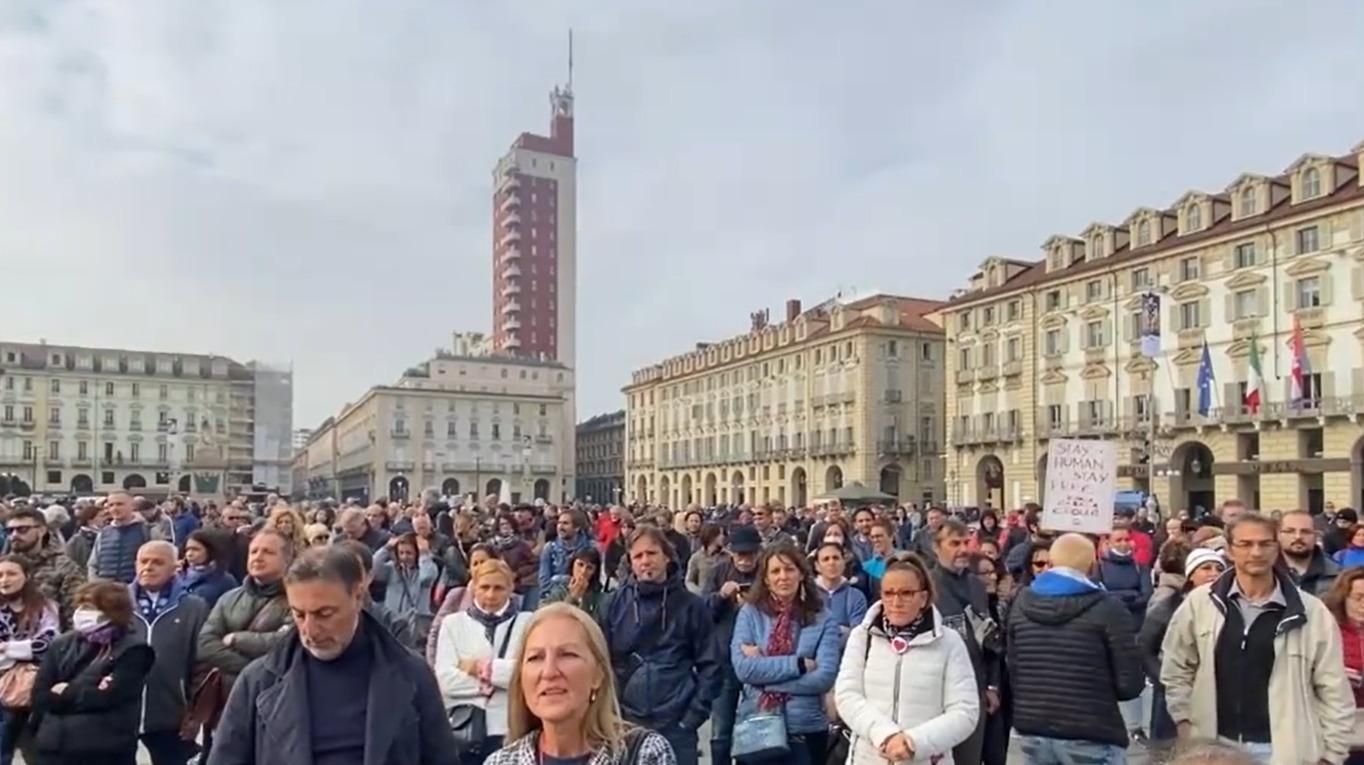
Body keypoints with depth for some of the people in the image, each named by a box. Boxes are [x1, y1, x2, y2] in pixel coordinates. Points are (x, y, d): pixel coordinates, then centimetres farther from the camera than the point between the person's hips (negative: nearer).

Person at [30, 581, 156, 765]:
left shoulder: (132, 650, -6)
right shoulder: (62, 645, 9)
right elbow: (40, 696, 3)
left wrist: (67, 693, -3)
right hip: (55, 747, 5)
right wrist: (87, 693, -9)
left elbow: (108, 697, -15)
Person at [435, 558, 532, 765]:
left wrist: (482, 668, -6)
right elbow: (444, 679, -4)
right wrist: (492, 682, -8)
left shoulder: (527, 623, 4)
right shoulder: (453, 622, 7)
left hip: (510, 732, -1)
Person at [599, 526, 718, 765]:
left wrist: (692, 717, -6)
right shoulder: (615, 604, 1)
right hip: (625, 723, 1)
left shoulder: (690, 606, -1)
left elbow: (709, 665, 0)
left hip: (675, 726, -1)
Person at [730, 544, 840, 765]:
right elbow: (743, 668, -12)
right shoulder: (750, 613, -1)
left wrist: (763, 670, -13)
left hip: (805, 730, 0)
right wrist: (799, 664, -16)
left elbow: (824, 677, -12)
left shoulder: (822, 620, -2)